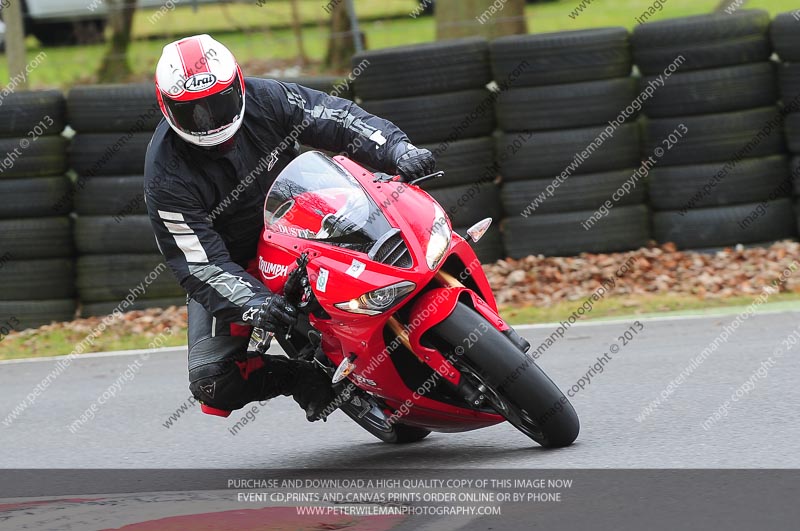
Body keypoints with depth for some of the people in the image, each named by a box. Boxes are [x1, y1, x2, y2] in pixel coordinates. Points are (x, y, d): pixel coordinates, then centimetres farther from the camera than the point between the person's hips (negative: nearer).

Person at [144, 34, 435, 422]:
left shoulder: (264, 100, -16)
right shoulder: (166, 176, -25)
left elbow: (336, 119, -17)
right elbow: (197, 263, -28)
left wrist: (397, 149, -35)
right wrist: (250, 302, -45)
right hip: (231, 267, -3)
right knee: (212, 382, -21)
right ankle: (303, 379, 3)